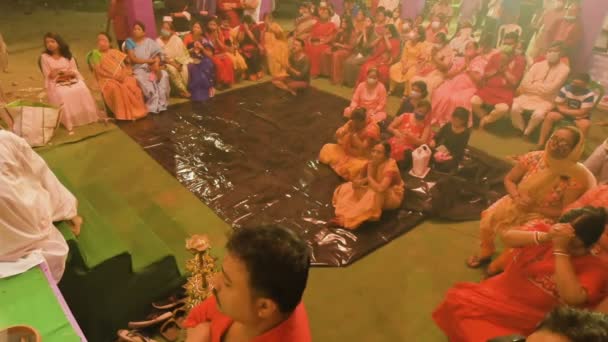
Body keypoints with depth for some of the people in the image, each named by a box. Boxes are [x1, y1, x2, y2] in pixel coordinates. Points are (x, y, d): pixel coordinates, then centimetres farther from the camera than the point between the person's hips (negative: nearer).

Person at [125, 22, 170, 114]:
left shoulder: (149, 41, 11)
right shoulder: (129, 41, 4)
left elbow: (157, 55, 1)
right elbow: (133, 59, -6)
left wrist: (156, 64, -21)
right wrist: (148, 60, -13)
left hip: (151, 67, 3)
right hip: (138, 68, -2)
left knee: (164, 75, -27)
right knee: (142, 79, -35)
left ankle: (161, 103, -22)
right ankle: (153, 106, -25)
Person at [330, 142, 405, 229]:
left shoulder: (390, 167, -29)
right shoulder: (371, 163, -10)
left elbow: (380, 189, -44)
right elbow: (356, 181, -2)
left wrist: (369, 177, -26)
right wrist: (364, 181, -25)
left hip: (392, 197, -7)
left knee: (374, 194, -39)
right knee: (347, 188, -5)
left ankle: (348, 220, -32)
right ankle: (345, 213, -25)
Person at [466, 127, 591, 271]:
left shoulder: (575, 176, -20)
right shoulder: (534, 158, -11)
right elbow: (509, 180, 0)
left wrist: (533, 208, -20)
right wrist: (517, 198, -19)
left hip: (543, 216, -3)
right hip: (516, 204, 4)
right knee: (487, 220, -10)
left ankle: (502, 264, 12)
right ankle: (485, 252, 22)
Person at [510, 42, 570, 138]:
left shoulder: (564, 69, -3)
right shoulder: (537, 65, 7)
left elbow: (550, 88, -13)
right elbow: (525, 83, -3)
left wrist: (534, 85, -4)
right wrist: (542, 86, -9)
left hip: (546, 101, -3)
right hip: (529, 96, 3)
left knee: (538, 114, -34)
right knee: (515, 108, -26)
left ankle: (526, 133, -6)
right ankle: (522, 130, -1)